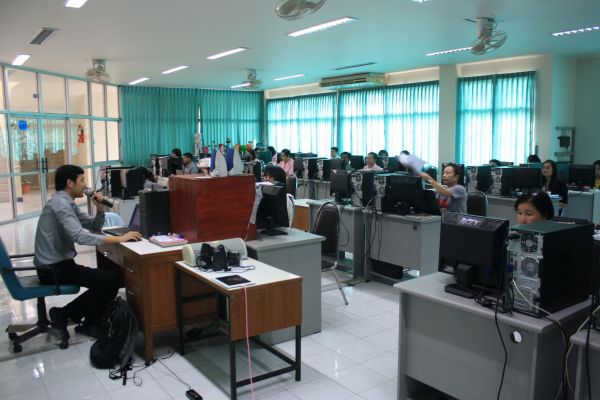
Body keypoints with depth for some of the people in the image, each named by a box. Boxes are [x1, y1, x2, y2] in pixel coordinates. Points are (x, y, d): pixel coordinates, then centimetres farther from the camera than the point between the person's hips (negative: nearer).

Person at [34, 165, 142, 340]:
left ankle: (64, 313, 13)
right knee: (111, 279, -13)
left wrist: (100, 208, -4)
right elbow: (80, 236, -32)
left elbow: (94, 226, 16)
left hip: (58, 264, 10)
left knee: (104, 280, 13)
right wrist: (119, 239, -32)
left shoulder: (68, 202, 12)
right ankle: (90, 324, 6)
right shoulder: (60, 203, -20)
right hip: (54, 269, -10)